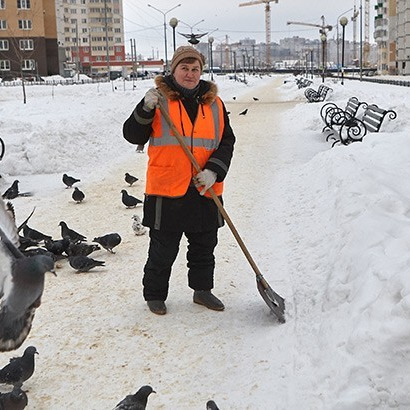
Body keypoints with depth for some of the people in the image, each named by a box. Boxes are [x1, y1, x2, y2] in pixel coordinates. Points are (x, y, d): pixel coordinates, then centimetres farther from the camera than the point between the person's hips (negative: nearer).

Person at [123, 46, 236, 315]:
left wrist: (213, 171, -11)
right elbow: (133, 136, -4)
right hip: (167, 188, -3)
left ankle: (202, 290, 36)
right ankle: (155, 295, 24)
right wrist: (146, 110, -21)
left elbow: (226, 142, 5)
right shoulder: (159, 99, -2)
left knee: (204, 247, 17)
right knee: (163, 250, 6)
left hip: (205, 191, 4)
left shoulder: (214, 103, 8)